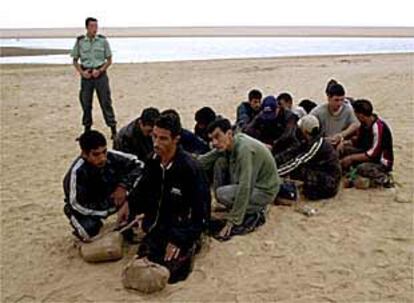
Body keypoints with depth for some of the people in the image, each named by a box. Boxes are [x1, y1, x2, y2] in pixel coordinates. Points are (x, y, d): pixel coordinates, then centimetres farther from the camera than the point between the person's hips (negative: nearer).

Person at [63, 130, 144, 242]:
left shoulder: (111, 157, -24)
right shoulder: (78, 171, -34)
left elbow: (138, 165, -12)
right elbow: (77, 205, -28)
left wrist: (123, 185, -26)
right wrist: (114, 208, -25)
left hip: (108, 198, 4)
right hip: (85, 209, -4)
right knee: (90, 228, -33)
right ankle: (82, 230, 5)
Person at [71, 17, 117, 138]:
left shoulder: (103, 40, 0)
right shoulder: (80, 41, 2)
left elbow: (109, 60, 3)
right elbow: (75, 60, 8)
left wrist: (100, 70, -11)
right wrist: (82, 72, -7)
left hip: (100, 73, -1)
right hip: (86, 75, 2)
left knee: (106, 102, -2)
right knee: (85, 103, 7)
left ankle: (113, 129, 4)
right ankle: (87, 129, 21)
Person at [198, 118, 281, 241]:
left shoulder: (244, 148, -30)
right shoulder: (227, 144, -6)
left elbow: (245, 188, -32)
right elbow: (204, 161, 2)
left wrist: (232, 222, -28)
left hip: (264, 190, -9)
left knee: (221, 193, -25)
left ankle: (253, 216, -3)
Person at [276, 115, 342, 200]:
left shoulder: (318, 144, -24)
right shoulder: (309, 141, 2)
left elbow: (298, 162, -29)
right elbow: (291, 152, 0)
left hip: (330, 182, -9)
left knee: (297, 168, -26)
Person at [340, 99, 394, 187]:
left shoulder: (378, 127, -27)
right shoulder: (364, 123, -2)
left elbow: (373, 154, -27)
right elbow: (359, 140, 11)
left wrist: (351, 158, -22)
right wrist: (344, 143, -9)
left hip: (382, 162, -8)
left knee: (362, 168, -35)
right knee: (344, 149, -4)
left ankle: (384, 178, -12)